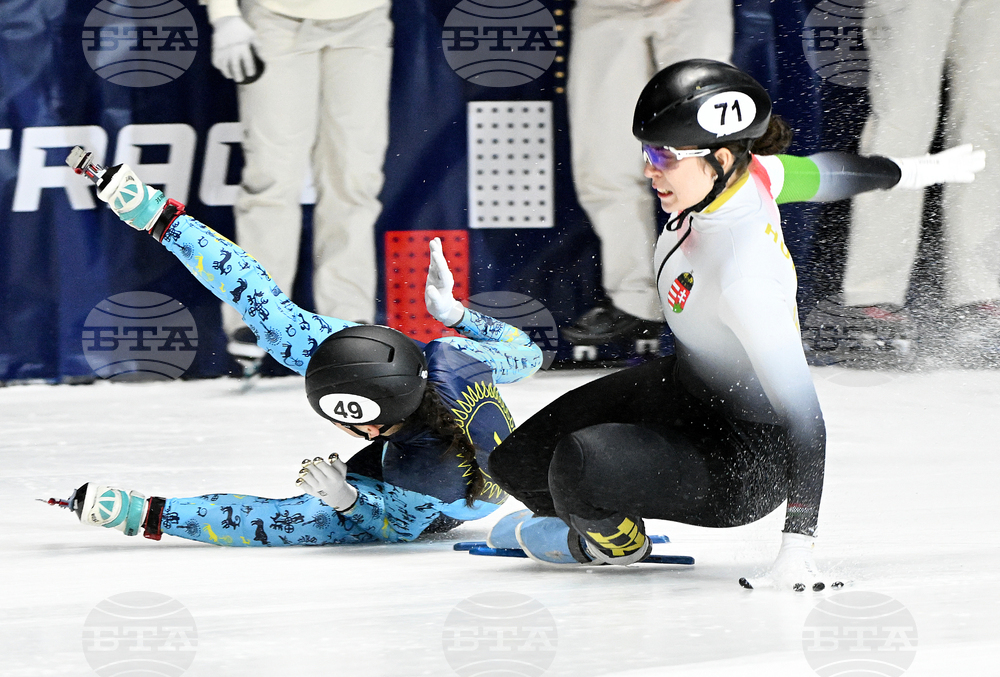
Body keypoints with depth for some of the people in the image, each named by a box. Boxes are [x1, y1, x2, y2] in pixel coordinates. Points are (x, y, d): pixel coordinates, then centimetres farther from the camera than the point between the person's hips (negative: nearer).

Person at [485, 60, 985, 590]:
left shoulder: (743, 275, -38)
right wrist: (911, 169, 26)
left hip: (745, 461, -8)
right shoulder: (749, 171, -16)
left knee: (577, 463, -31)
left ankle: (614, 542, 6)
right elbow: (824, 172, 5)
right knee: (517, 464, 1)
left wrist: (798, 547, -35)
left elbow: (801, 416, -35)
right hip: (684, 383, 8)